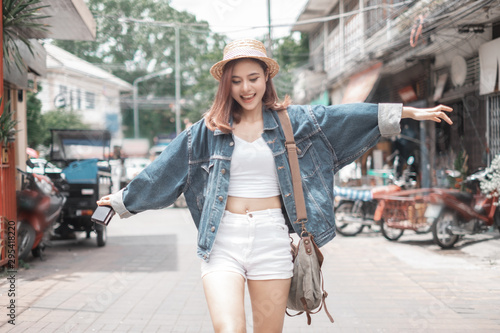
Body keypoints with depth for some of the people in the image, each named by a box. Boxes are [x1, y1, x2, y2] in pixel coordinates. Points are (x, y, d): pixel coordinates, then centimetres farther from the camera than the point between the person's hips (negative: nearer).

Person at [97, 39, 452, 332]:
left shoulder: (291, 120, 7)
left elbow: (345, 116, 3)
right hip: (223, 241, -1)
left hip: (272, 238, 1)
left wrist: (410, 112, 1)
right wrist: (124, 198, 20)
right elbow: (164, 171, 14)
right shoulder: (208, 129, 7)